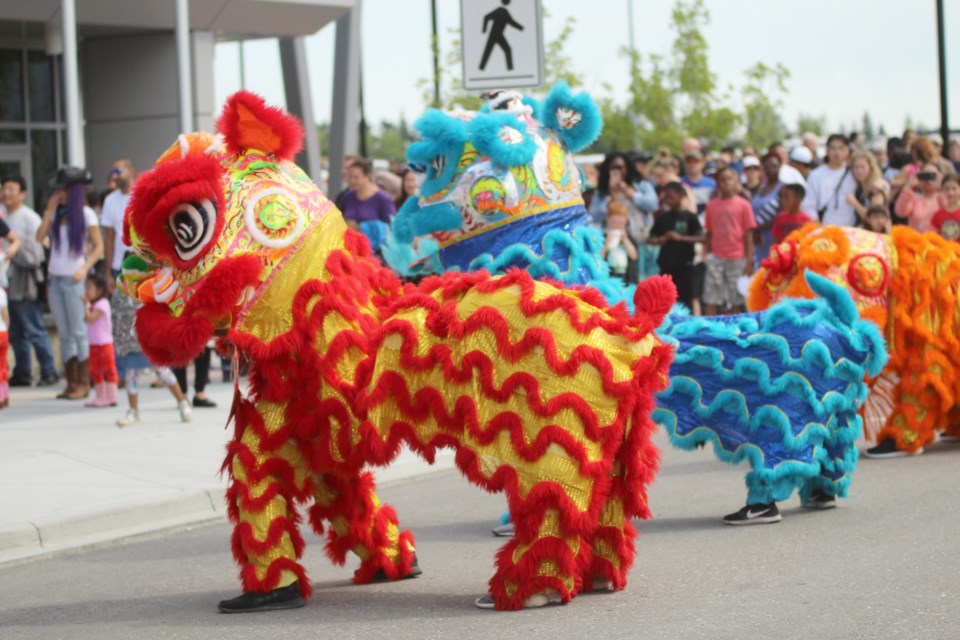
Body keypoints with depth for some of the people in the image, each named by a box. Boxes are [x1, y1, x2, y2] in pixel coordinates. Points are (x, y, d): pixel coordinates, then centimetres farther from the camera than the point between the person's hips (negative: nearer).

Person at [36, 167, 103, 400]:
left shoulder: (86, 214, -3)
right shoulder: (55, 214, 10)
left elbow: (98, 246, -3)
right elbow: (40, 237, 0)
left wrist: (85, 268, -16)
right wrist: (49, 211, -3)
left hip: (74, 280, -5)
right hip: (55, 278, 5)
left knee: (79, 332, -4)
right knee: (64, 334, 6)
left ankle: (83, 383, 0)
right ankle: (71, 383, 10)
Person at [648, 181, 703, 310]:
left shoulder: (689, 217, -2)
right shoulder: (662, 217, 8)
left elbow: (701, 237, -8)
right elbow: (650, 239, 12)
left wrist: (680, 237, -16)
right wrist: (660, 240, -9)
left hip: (684, 265, -4)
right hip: (666, 265, 4)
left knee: (685, 298, -2)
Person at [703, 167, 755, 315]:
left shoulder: (743, 205, 0)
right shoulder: (712, 206, 7)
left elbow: (748, 234, 0)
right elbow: (709, 233, 10)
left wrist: (749, 261, -4)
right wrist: (707, 256, 4)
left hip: (737, 258, -2)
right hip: (716, 257, 2)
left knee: (735, 302, 2)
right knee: (711, 301, -3)